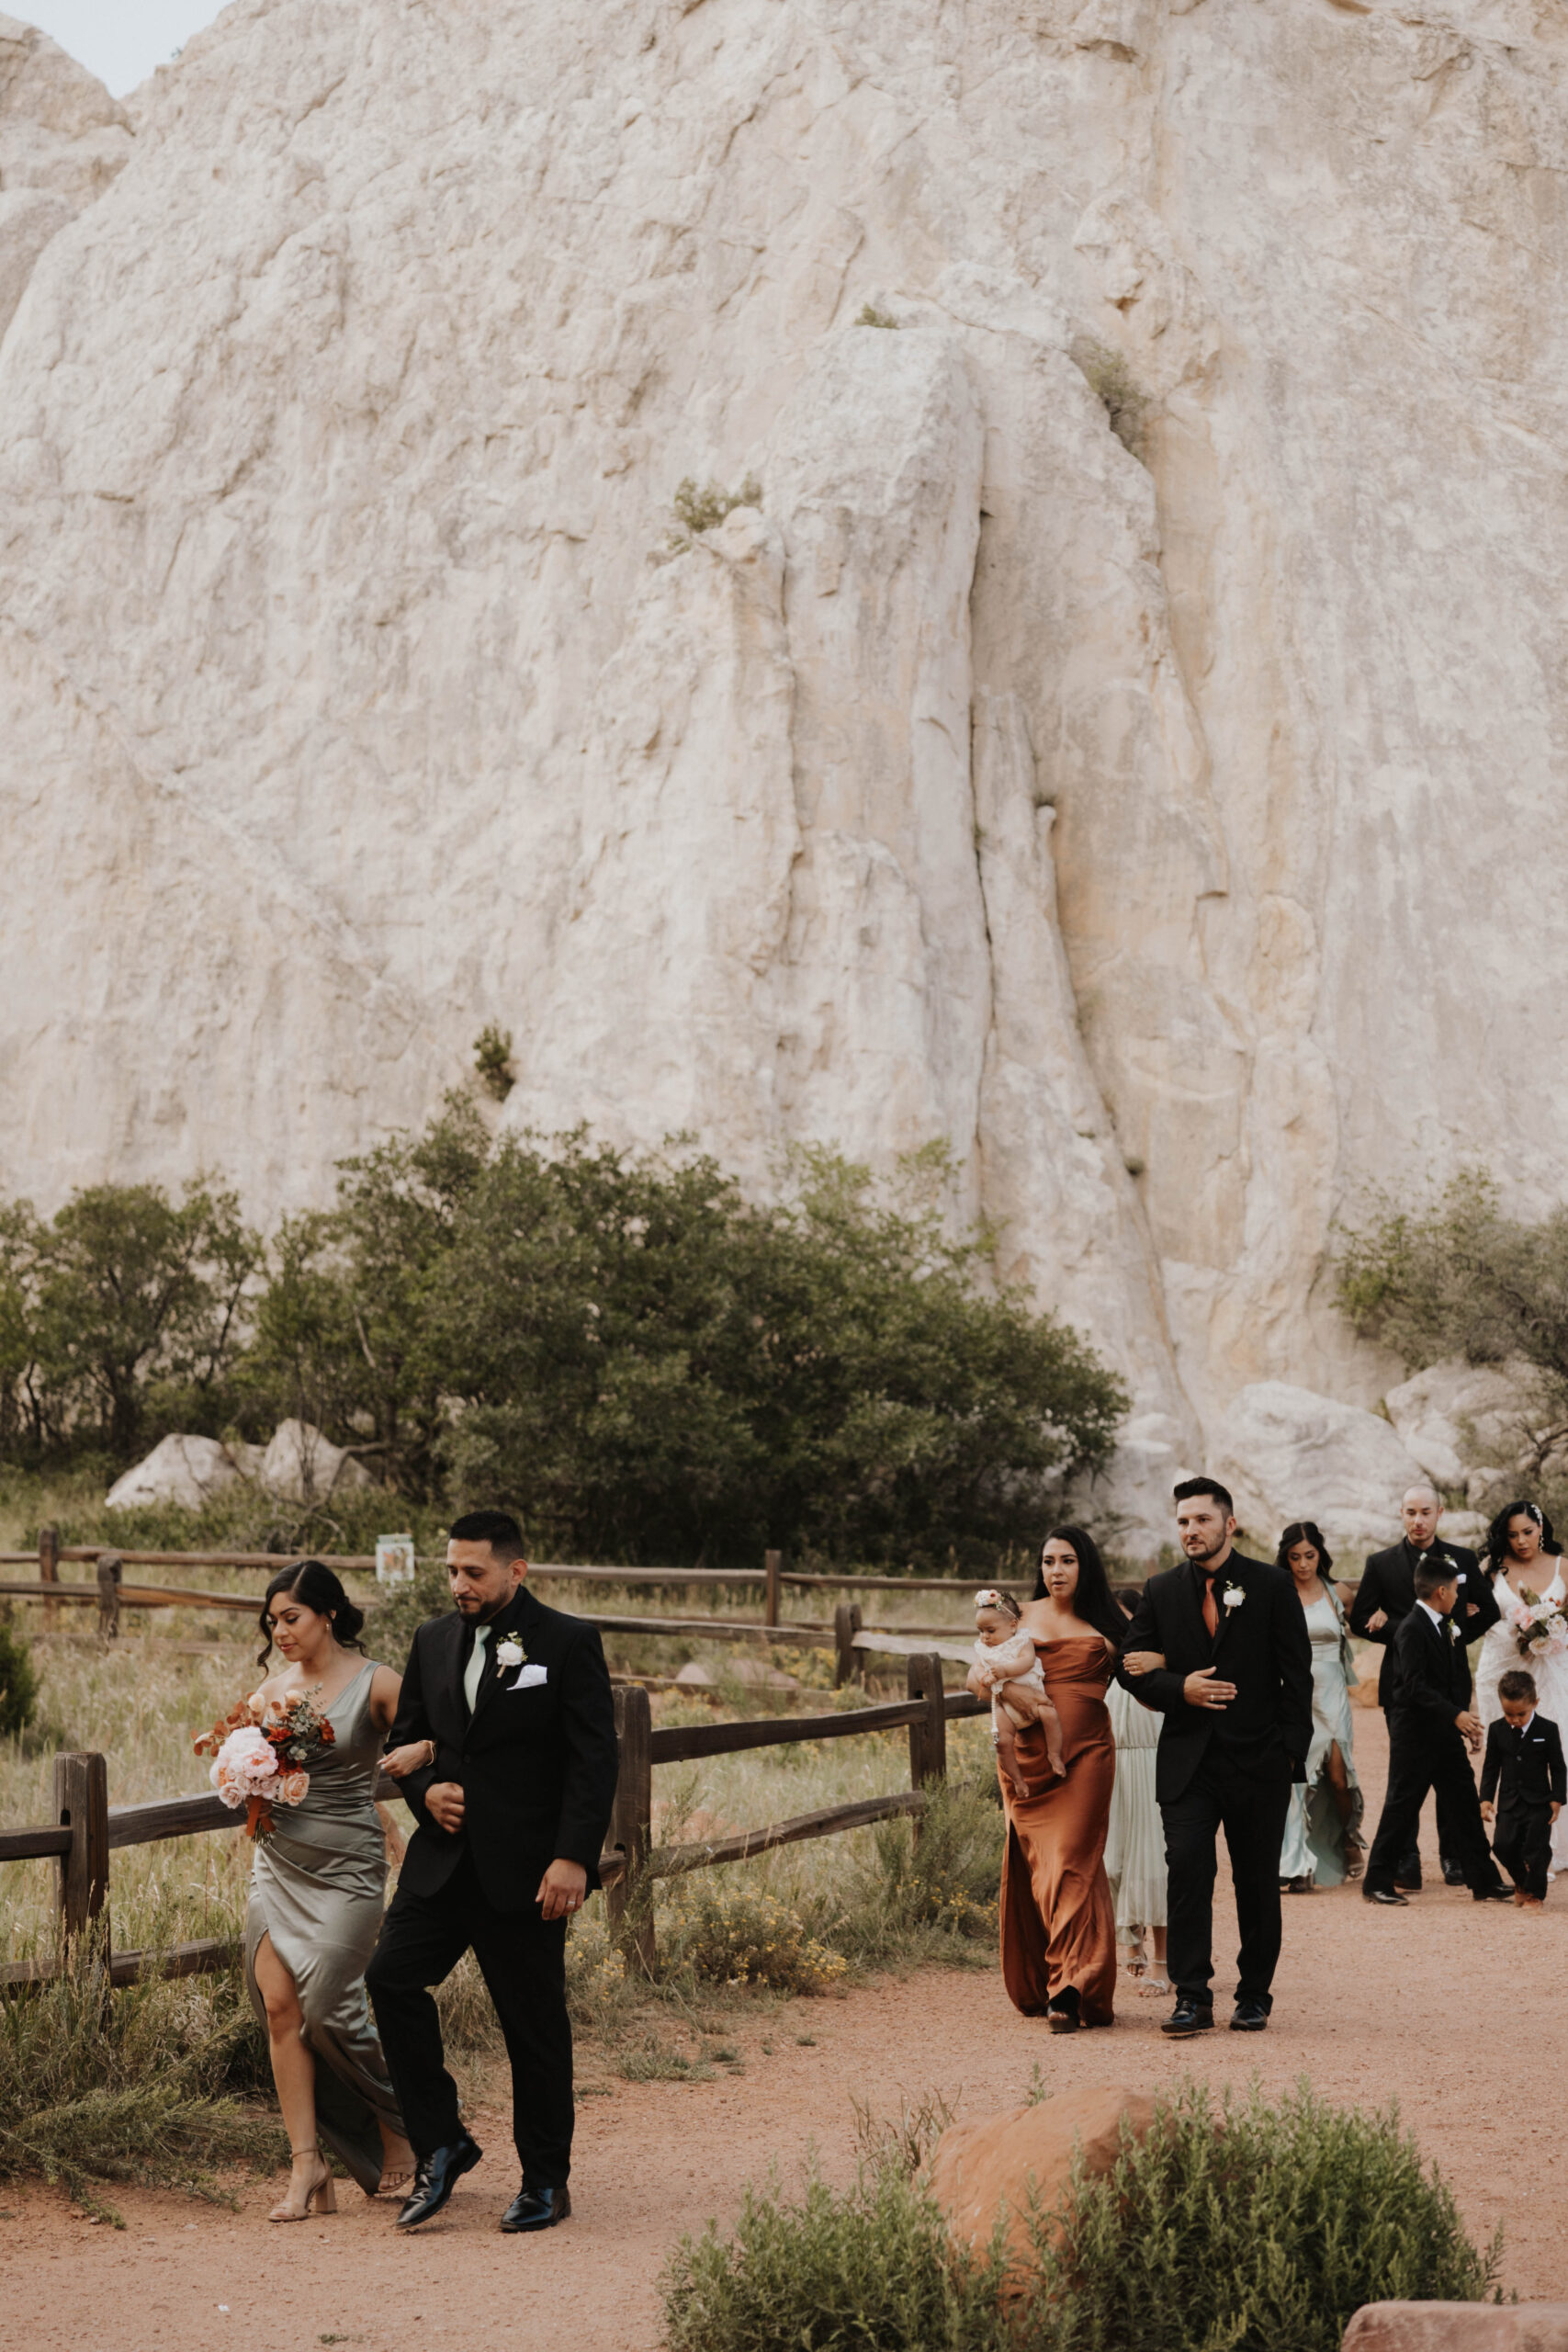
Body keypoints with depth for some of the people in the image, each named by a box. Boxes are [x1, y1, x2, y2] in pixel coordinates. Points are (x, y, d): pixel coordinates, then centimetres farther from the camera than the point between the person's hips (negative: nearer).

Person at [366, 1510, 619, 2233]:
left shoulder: (566, 1643, -5)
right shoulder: (434, 1642, 10)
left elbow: (594, 1759, -9)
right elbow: (407, 1738, 19)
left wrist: (573, 1857, -17)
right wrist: (425, 1790, -3)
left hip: (525, 1868, -5)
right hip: (444, 1858, 5)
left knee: (535, 2024, 3)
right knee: (391, 1977, -11)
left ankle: (546, 2182, 17)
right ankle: (440, 2145, 4)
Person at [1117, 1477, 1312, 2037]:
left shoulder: (1271, 1585, 0)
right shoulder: (1161, 1592, 7)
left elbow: (1297, 1675, 0)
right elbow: (1132, 1668, 8)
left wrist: (1292, 1752, -6)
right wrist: (1180, 1689, -11)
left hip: (1258, 1760, -1)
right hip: (1189, 1760, 1)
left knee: (1258, 1881, 7)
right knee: (1187, 1871, -10)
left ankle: (1255, 1996, 19)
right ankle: (1192, 1997, -7)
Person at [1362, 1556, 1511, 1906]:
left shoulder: (1445, 1627, 13)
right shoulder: (1411, 1629, -16)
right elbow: (1415, 1685, -23)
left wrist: (1465, 1720, 6)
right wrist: (1455, 1715, -28)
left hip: (1446, 1733, 9)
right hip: (1415, 1735, -8)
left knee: (1466, 1805, 8)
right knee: (1402, 1807, -2)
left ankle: (1484, 1881, 13)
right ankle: (1377, 1883, 6)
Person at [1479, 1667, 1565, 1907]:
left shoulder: (1548, 1730, -7)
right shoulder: (1497, 1730, 0)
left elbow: (1558, 1768, -1)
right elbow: (1491, 1767, 8)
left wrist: (1557, 1799, -7)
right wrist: (1486, 1798, 2)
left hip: (1539, 1802, -3)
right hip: (1509, 1801, 3)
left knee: (1535, 1848, -5)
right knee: (1503, 1845, -6)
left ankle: (1535, 1894, 14)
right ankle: (1521, 1882, 21)